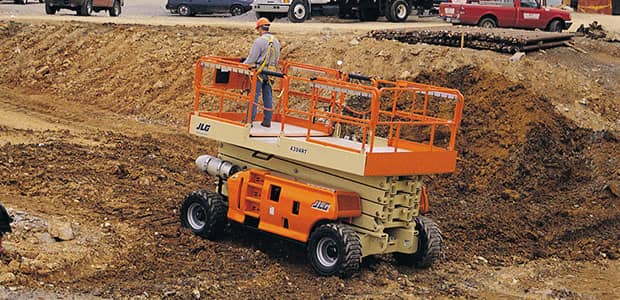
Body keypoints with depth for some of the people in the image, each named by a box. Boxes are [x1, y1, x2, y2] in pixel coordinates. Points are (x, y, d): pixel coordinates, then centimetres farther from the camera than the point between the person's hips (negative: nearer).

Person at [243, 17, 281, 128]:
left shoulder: (259, 41, -12)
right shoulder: (276, 41, 10)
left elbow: (251, 59, -10)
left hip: (260, 72, -6)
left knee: (254, 96, -2)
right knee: (268, 96, 10)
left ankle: (250, 120, -3)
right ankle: (267, 121, 13)